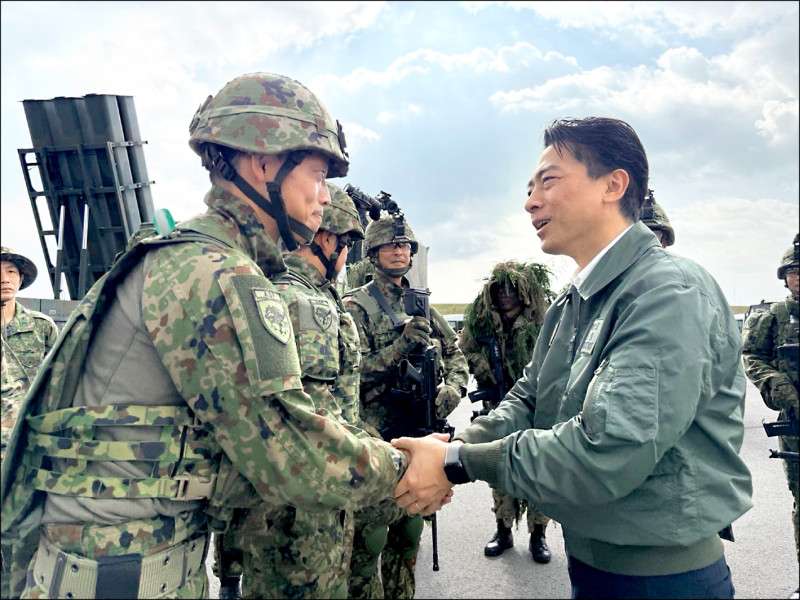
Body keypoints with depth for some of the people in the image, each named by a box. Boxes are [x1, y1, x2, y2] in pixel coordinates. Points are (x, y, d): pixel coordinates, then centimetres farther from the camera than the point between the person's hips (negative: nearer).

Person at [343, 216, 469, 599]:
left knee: (409, 531, 18)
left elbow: (456, 354, 16)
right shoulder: (356, 305, -5)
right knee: (368, 538, -2)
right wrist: (400, 346, -24)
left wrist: (453, 388, -3)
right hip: (376, 440, -6)